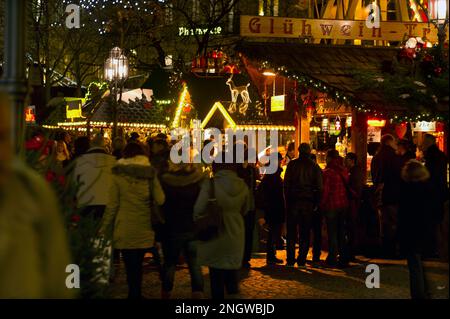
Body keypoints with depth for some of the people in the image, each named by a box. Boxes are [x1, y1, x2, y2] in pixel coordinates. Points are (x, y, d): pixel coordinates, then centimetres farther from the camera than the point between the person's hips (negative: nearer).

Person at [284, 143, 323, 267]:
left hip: (294, 201, -1)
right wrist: (316, 203, 6)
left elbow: (286, 184, -2)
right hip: (308, 203, 1)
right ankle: (301, 260, 5)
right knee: (305, 233, 7)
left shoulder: (292, 164, 0)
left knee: (291, 232, 5)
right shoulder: (314, 167, 2)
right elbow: (319, 187, 1)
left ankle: (290, 260, 2)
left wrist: (287, 200, 2)